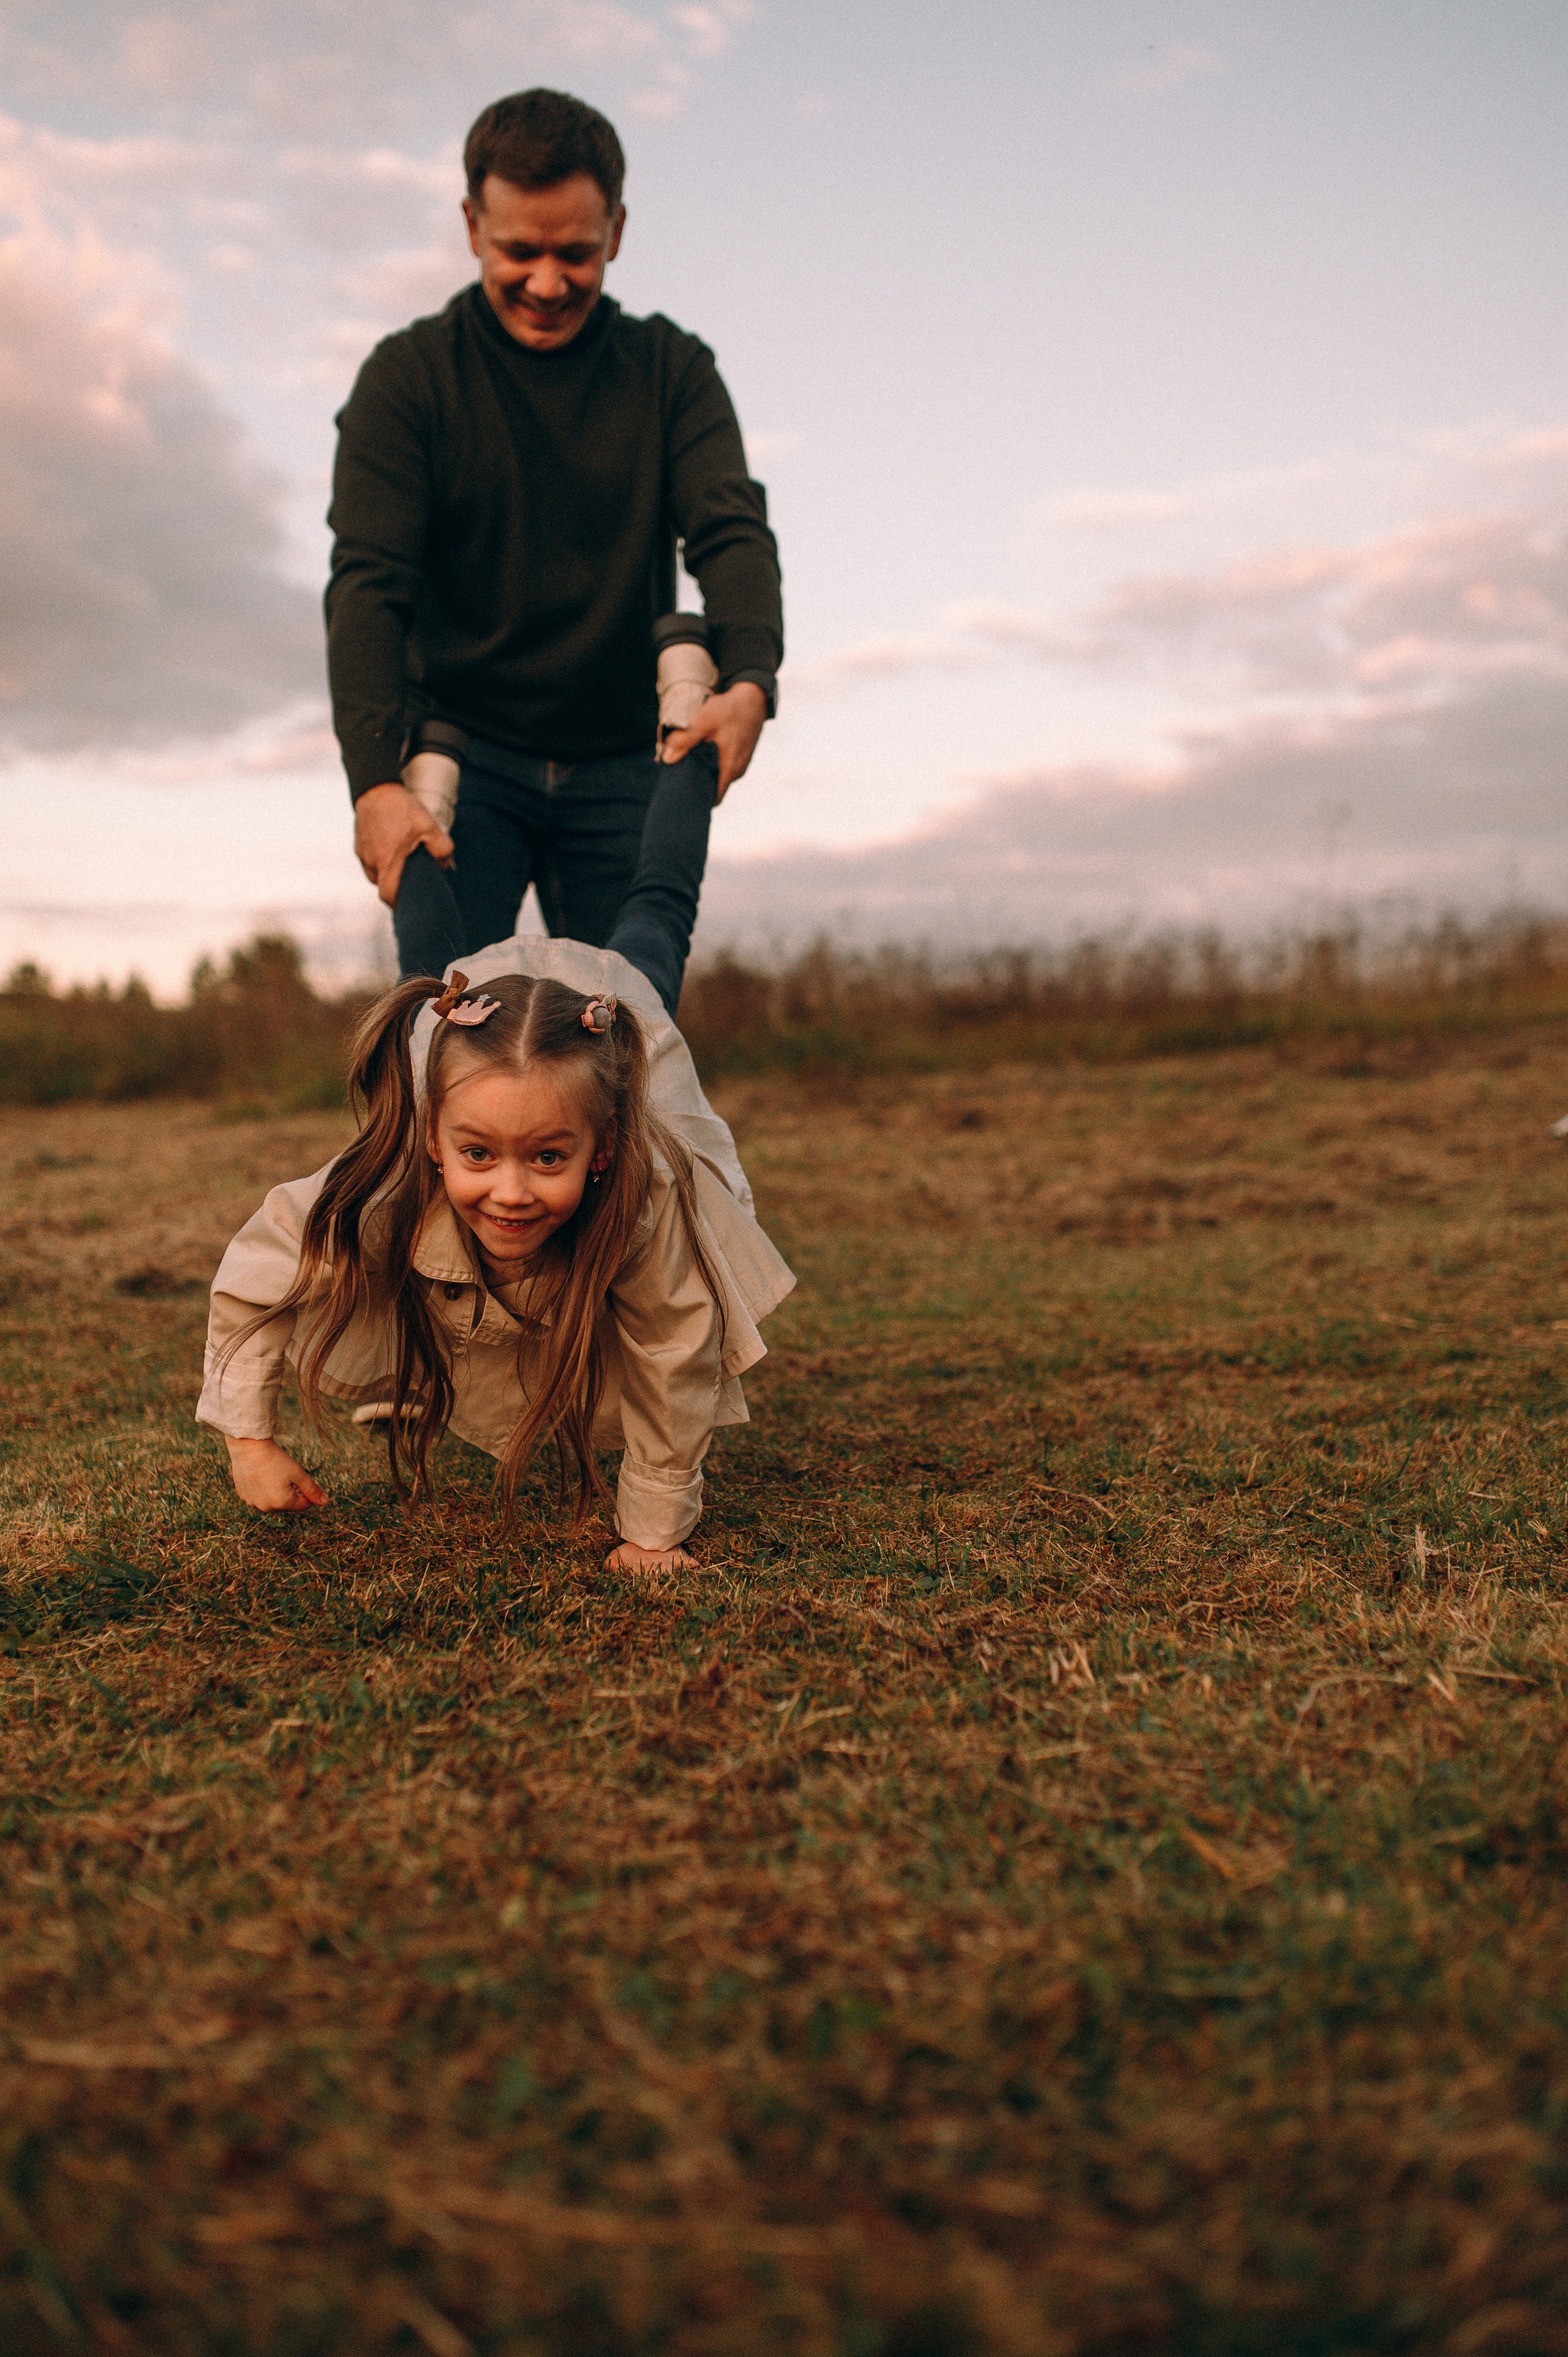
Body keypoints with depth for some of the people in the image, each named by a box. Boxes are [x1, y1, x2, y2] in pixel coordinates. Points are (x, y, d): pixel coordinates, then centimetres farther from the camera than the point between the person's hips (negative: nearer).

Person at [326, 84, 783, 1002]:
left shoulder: (673, 370, 6)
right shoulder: (410, 376, 0)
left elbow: (732, 531, -8)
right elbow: (367, 584, -10)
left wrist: (750, 679, -30)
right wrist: (374, 777, -26)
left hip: (623, 767, 2)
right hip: (462, 753, -1)